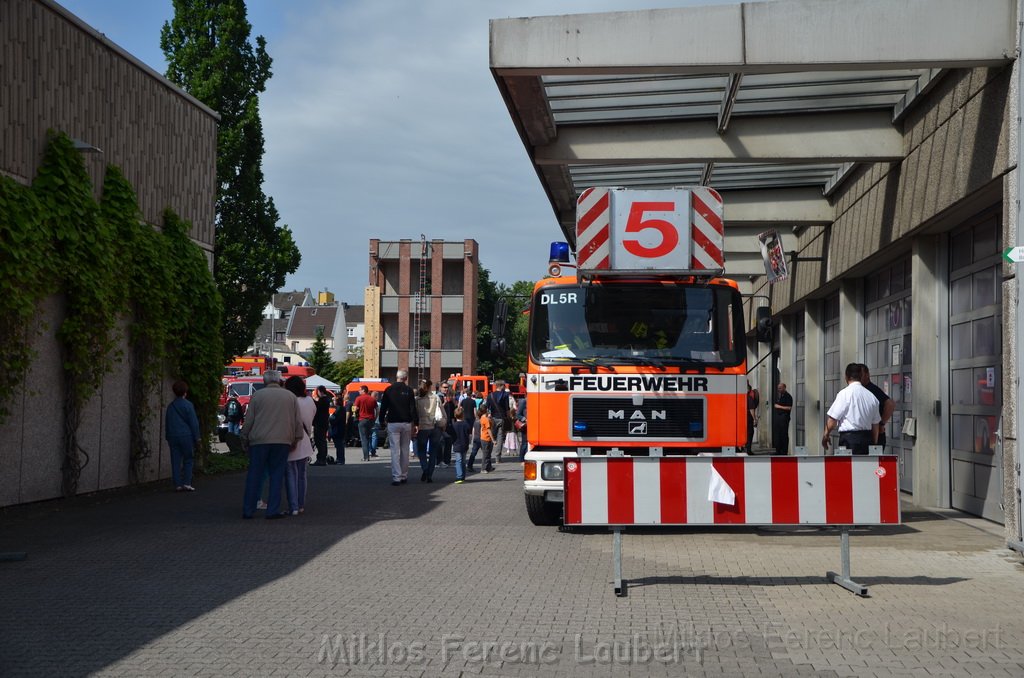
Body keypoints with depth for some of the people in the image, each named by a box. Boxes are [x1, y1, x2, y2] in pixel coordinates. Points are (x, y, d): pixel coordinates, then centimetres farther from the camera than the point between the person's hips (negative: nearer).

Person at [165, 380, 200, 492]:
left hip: (173, 436, 4)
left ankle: (177, 485, 3)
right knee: (188, 460, 4)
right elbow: (194, 423, -7)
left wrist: (168, 438, 23)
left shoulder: (170, 406, 9)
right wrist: (196, 438, -1)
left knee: (175, 461, 5)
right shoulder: (187, 405, -7)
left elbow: (167, 423, 16)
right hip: (186, 436, -4)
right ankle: (186, 483, -4)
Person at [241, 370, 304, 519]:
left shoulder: (257, 395, 2)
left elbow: (248, 420, 2)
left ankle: (248, 511, 7)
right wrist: (296, 439, 17)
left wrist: (244, 439, 11)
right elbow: (297, 421, 9)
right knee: (276, 475, 6)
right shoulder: (290, 396, 7)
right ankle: (273, 510, 2)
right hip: (282, 442, 1)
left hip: (259, 441, -1)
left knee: (254, 475, 5)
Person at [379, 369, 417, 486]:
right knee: (405, 450, 12)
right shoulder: (408, 390, -2)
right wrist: (415, 423, 1)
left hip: (393, 423, -1)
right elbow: (413, 408, -3)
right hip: (407, 423, 1)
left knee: (395, 451, -2)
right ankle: (404, 476, 15)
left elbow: (383, 407, 4)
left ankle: (396, 476, -10)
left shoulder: (389, 390, -1)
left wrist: (381, 421, 16)